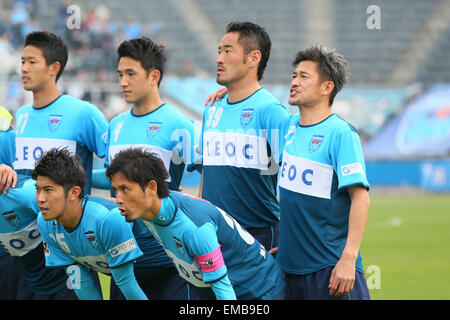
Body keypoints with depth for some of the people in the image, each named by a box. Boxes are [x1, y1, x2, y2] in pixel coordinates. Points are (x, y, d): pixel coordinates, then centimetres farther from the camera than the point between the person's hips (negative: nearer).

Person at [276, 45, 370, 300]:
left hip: (330, 267, -7)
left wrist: (348, 259, -23)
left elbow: (360, 197, -16)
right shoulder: (291, 127, 9)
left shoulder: (340, 133, -12)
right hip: (292, 265, 7)